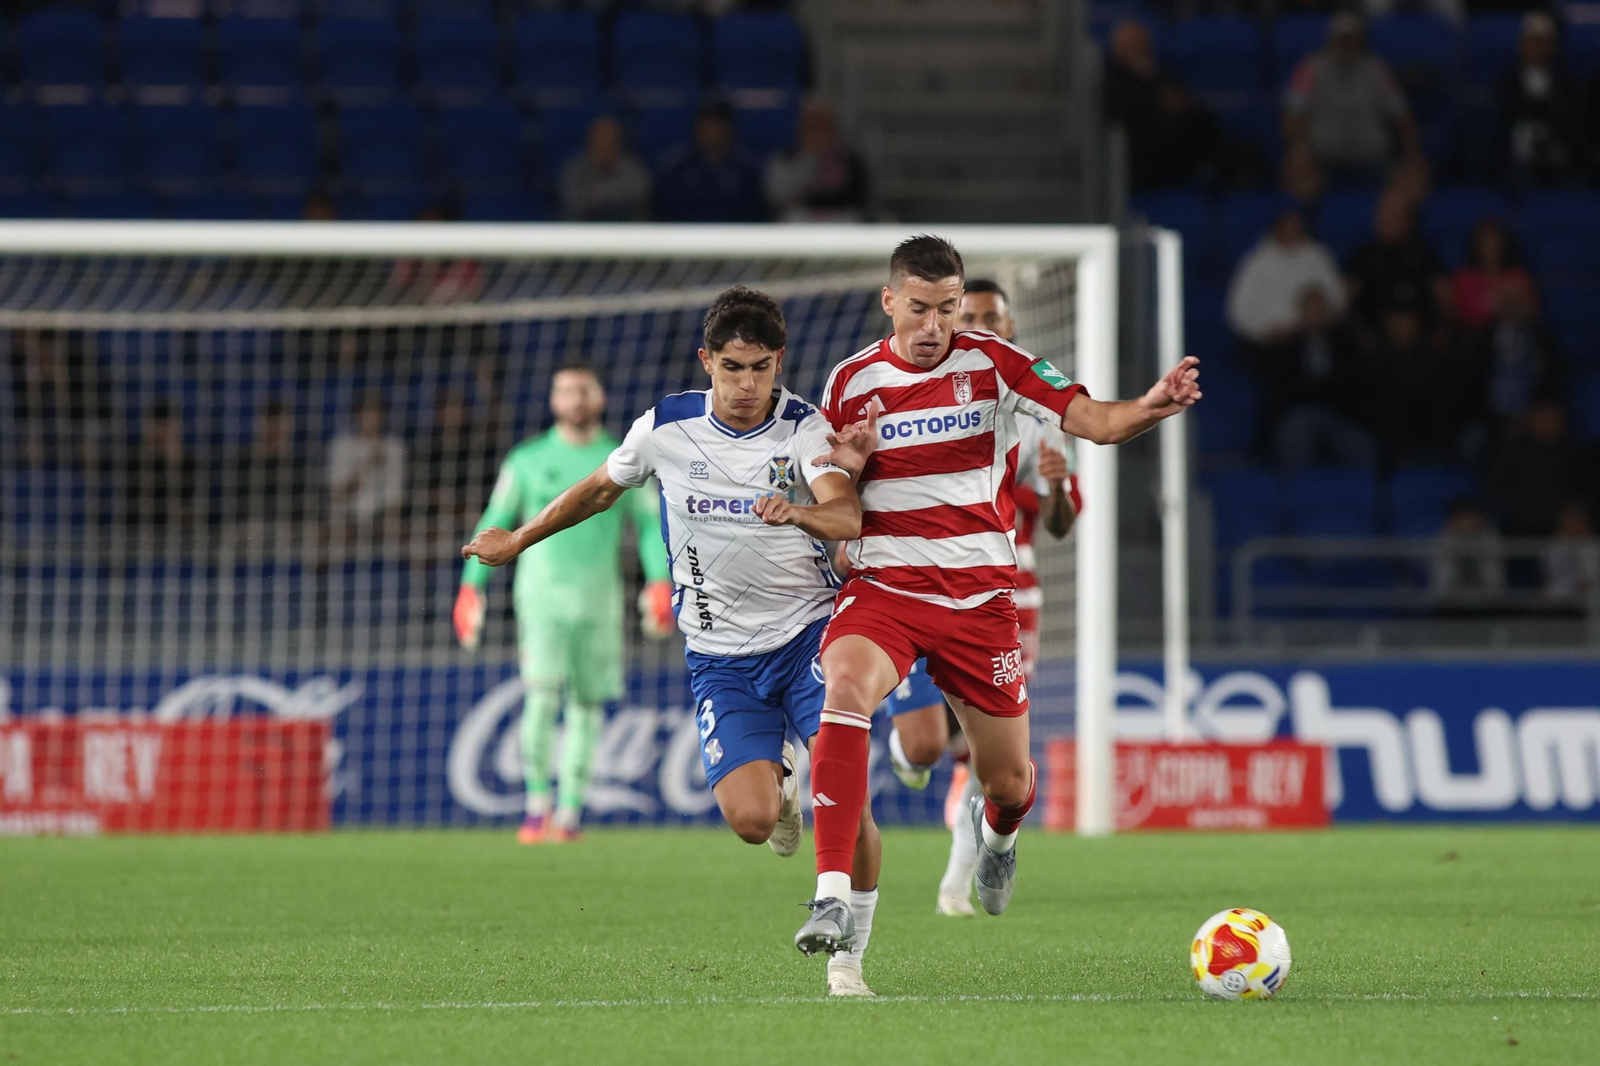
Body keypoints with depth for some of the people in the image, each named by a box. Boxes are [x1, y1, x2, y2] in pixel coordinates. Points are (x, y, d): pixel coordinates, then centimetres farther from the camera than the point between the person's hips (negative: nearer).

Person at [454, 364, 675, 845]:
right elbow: (494, 523, 10)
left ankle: (570, 809, 9)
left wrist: (659, 581, -8)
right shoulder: (527, 460, 6)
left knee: (588, 701, 2)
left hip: (598, 597, 1)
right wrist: (470, 586, 3)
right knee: (542, 692, -16)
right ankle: (536, 802, -10)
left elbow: (649, 525, 7)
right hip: (541, 590, -1)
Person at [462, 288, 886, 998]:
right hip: (721, 655, 1)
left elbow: (847, 518, -29)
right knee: (750, 819, -17)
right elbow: (602, 487, 17)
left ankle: (848, 958, 3)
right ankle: (778, 781, 23)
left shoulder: (805, 429, -11)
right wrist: (519, 540, 26)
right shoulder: (666, 427, -4)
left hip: (807, 631, -1)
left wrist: (799, 511, -51)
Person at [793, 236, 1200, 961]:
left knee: (1008, 783, 7)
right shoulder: (852, 382, 2)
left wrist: (1150, 407, -32)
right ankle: (832, 900, -37)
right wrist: (851, 462, -11)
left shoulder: (992, 363, -2)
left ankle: (997, 832, 50)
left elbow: (1094, 422, -10)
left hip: (980, 597, 1)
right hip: (884, 585, -1)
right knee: (846, 686, -34)